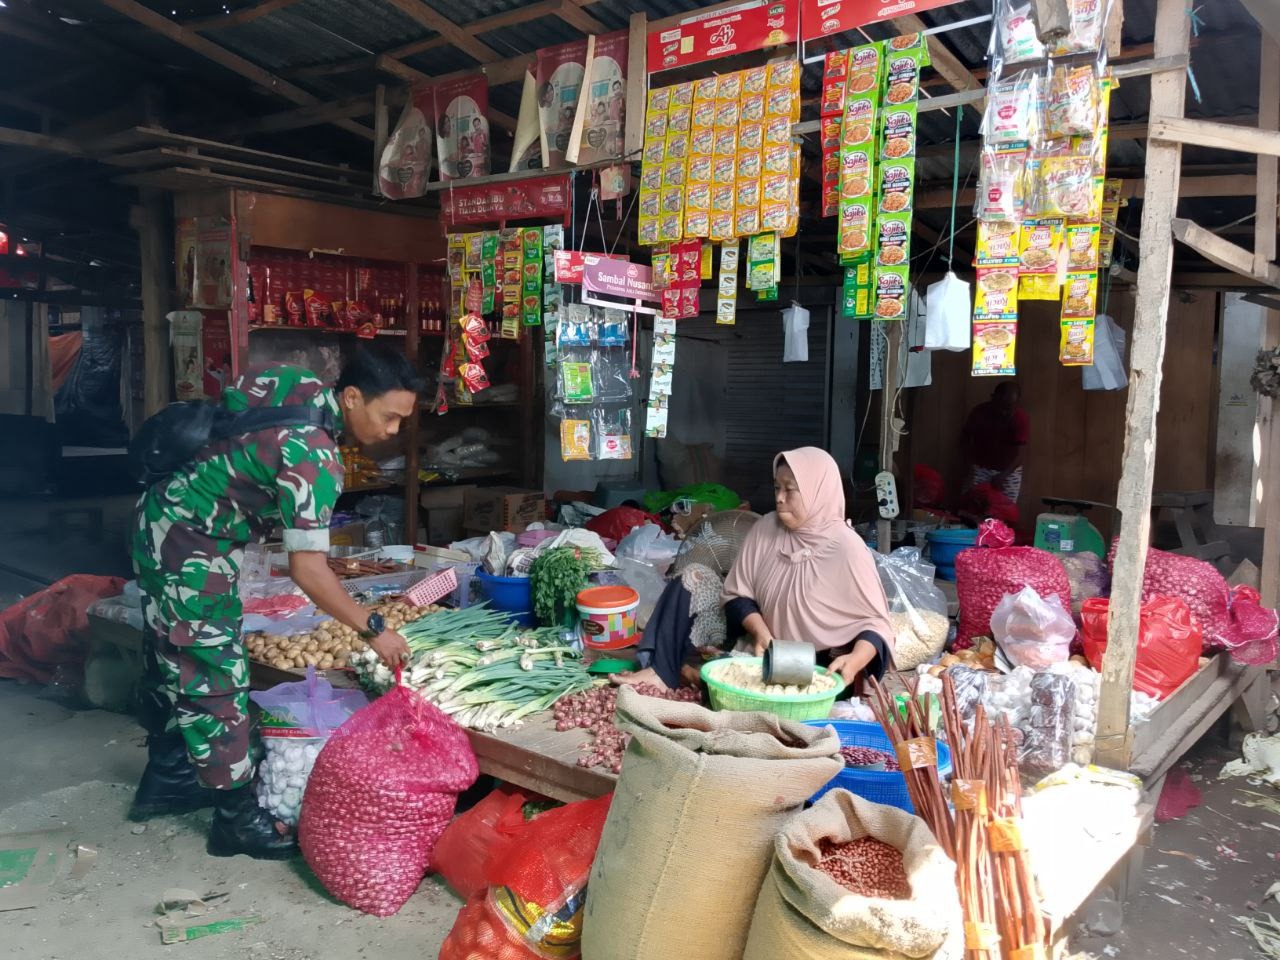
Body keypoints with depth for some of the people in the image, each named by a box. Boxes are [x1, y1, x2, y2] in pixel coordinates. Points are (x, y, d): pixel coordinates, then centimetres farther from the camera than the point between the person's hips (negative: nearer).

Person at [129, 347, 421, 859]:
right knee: (215, 680, -1)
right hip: (190, 549, -10)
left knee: (172, 660, 21)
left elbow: (224, 401, 13)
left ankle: (165, 779, 38)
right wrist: (373, 630, -21)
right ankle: (237, 817, 11)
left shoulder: (297, 381, -4)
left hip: (161, 519, 10)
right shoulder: (313, 458, -29)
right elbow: (307, 569, -29)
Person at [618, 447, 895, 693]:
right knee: (692, 580, -5)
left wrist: (854, 661, -34)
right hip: (763, 646, 6)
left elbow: (875, 621, -14)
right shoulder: (765, 529, -2)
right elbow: (737, 595, -1)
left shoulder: (847, 549, -17)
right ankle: (661, 673, -13)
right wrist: (760, 631, -20)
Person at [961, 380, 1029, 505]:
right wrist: (969, 465, -12)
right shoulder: (979, 412, -13)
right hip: (979, 468, 1)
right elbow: (965, 439, -1)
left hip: (1009, 471, -1)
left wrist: (1003, 475, -33)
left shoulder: (1021, 418, -18)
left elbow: (1019, 453, -20)